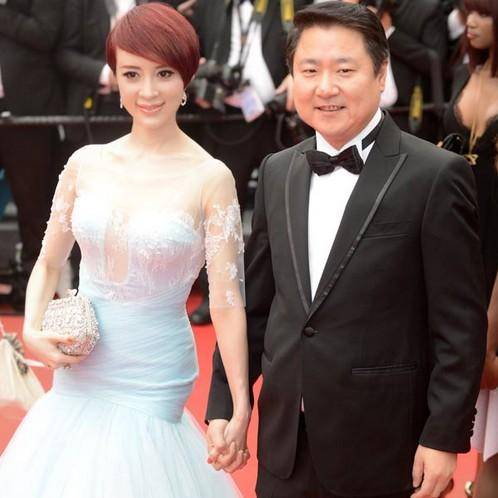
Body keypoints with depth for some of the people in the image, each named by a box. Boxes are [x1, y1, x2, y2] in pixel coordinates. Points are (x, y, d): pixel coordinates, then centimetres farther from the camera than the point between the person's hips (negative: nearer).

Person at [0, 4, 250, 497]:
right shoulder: (86, 164, 1)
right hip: (76, 387, 4)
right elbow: (48, 264, 13)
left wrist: (241, 409, -14)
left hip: (151, 392, -4)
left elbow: (227, 301, -11)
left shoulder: (210, 179, -10)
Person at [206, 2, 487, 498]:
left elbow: (460, 323, -10)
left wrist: (445, 437, -13)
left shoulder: (436, 176, -10)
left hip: (381, 446, -5)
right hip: (285, 441, 5)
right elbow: (253, 302, 13)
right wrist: (224, 403, 9)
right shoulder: (277, 172, 7)